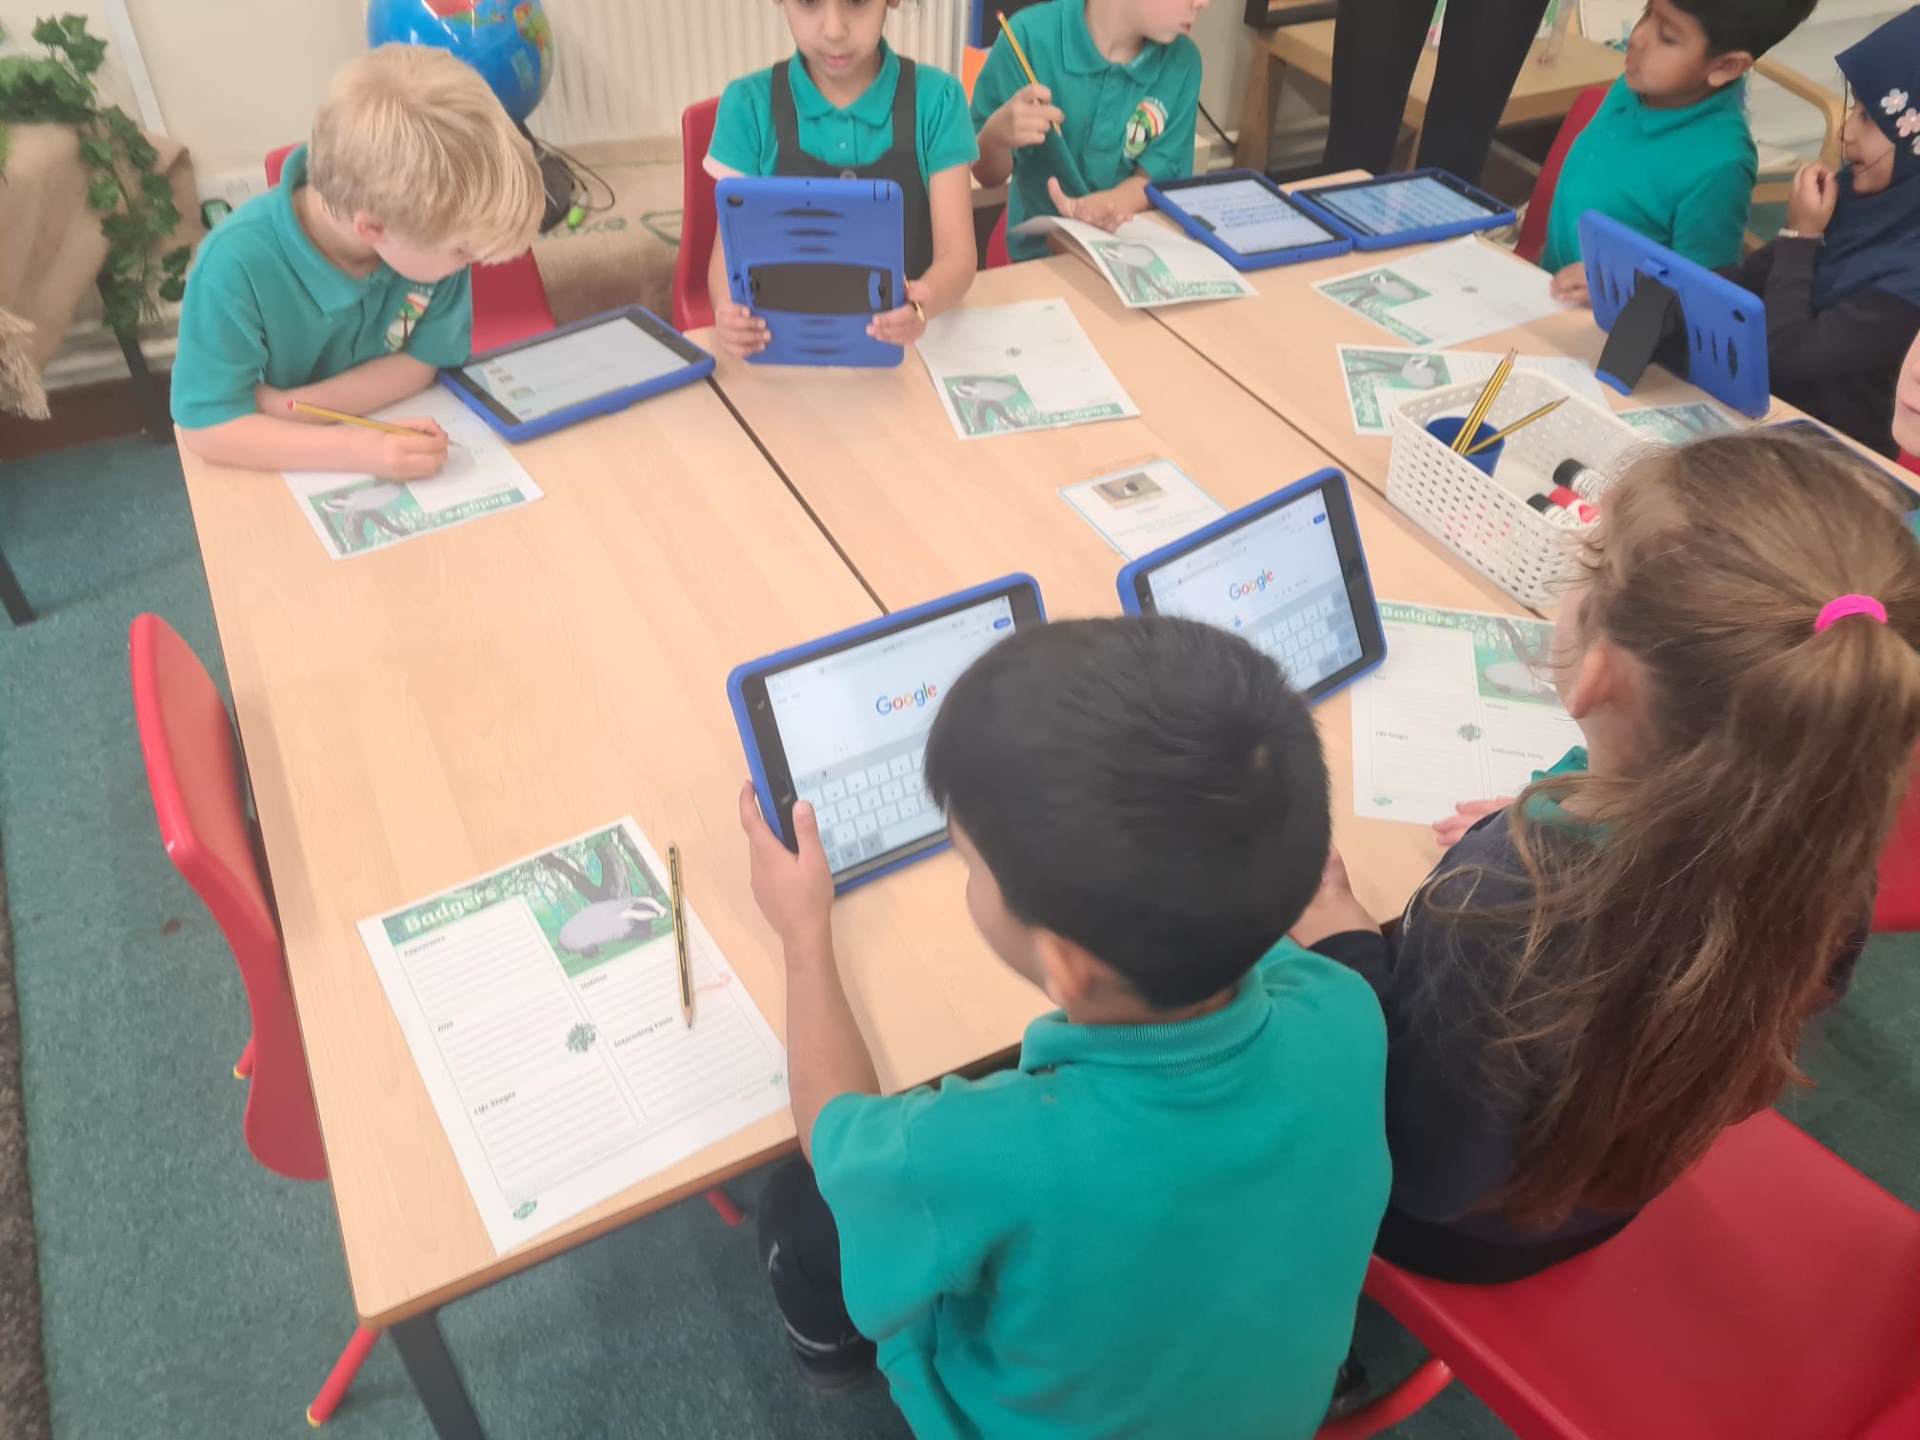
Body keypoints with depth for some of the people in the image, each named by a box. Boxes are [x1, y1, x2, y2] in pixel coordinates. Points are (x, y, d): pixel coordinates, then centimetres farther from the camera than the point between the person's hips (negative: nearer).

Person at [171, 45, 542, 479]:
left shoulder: (431, 234, -18)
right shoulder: (237, 264, -26)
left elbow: (423, 360, -10)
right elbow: (207, 428, -22)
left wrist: (290, 407, -22)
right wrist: (355, 449, -35)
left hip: (400, 442, 2)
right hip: (294, 468, -2)